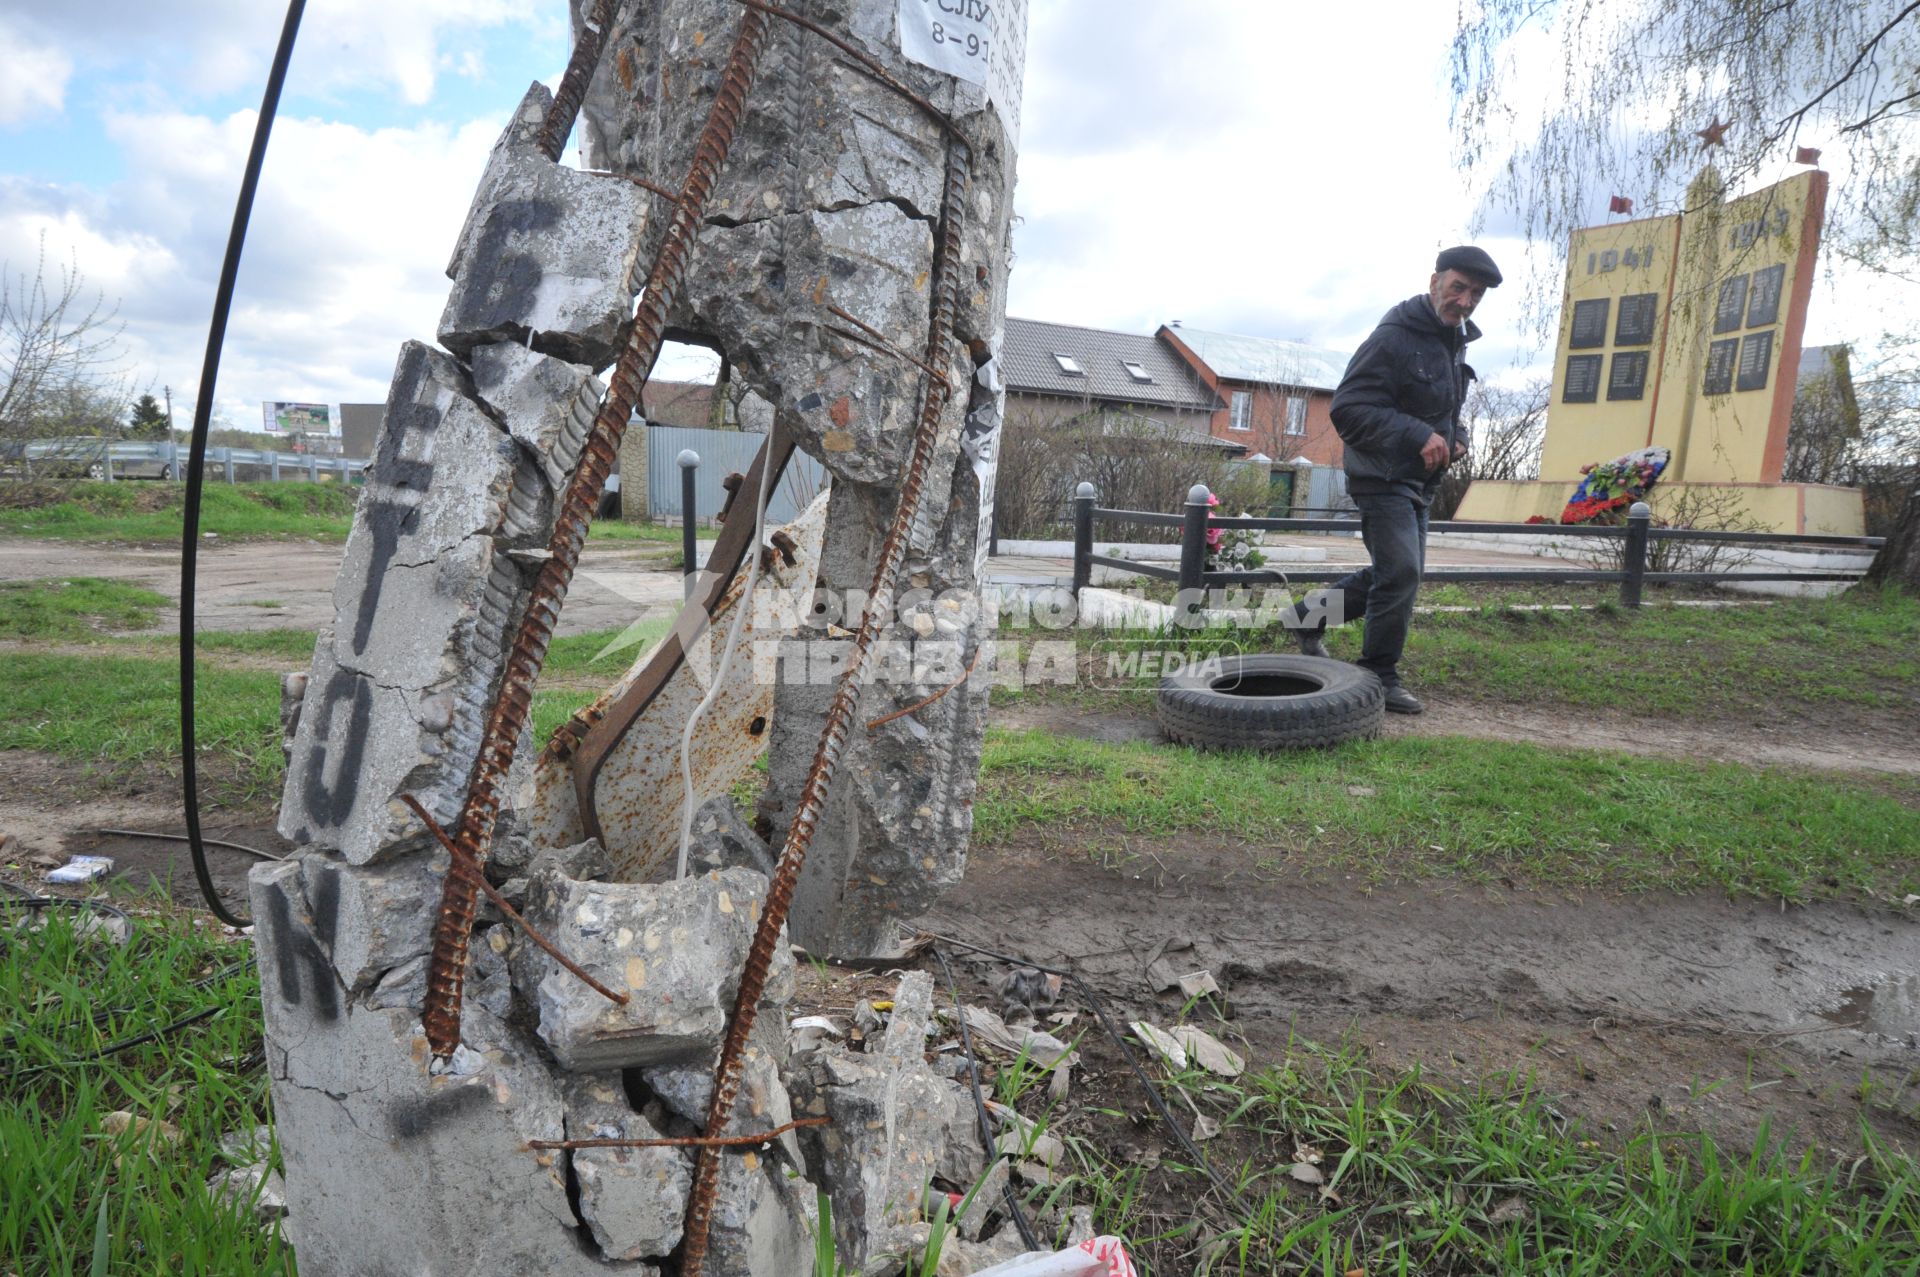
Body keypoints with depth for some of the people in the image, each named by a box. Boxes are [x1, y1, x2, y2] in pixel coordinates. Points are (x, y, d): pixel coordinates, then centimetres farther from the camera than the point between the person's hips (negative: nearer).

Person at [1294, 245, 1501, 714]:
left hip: (1418, 482, 10)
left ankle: (1311, 617, 31)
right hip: (1383, 477, -10)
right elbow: (1348, 409, -22)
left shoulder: (1454, 341, 13)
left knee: (1395, 574, 16)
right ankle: (1379, 675, 1)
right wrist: (1417, 436, -26)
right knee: (1400, 572, -14)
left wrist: (1457, 435, 7)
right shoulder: (1394, 338, -17)